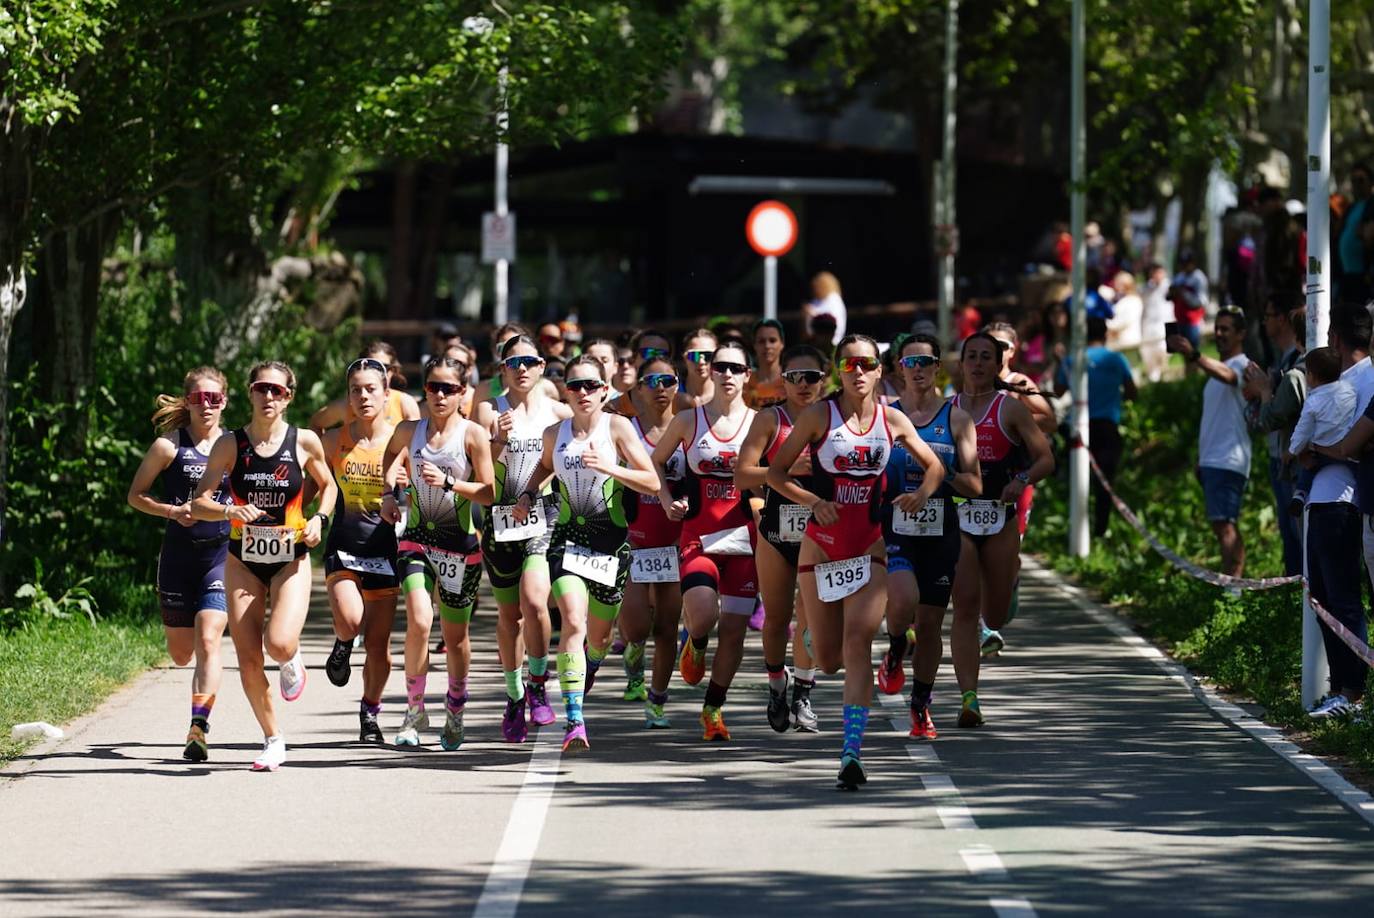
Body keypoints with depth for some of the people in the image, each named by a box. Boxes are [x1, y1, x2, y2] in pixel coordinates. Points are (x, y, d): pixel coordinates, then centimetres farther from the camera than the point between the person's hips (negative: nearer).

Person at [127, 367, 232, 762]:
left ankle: (198, 728, -22)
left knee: (208, 641, -18)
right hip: (178, 554, 1)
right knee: (181, 653, 9)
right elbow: (136, 495, 4)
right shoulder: (169, 446, -1)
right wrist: (171, 510, -12)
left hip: (222, 555, -1)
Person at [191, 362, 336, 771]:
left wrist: (319, 519, -5)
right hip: (243, 560, 1)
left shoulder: (305, 442, -5)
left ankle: (292, 661, 15)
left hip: (290, 559, -1)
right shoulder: (230, 444, -5)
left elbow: (327, 484, 14)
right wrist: (229, 511, -27)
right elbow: (198, 503, -7)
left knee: (280, 643, -24)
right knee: (248, 660, -1)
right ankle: (273, 741, 18)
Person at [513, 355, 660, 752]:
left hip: (611, 540, 0)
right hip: (568, 536, 1)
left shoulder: (617, 428, -6)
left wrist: (607, 467, -23)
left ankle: (586, 671, 50)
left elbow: (652, 482, -10)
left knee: (598, 636, 11)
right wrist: (529, 494, 8)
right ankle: (574, 723, -25)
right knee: (573, 622, -20)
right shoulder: (555, 434, 4)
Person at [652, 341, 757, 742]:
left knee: (734, 628, 0)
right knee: (702, 615, -22)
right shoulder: (688, 420, 3)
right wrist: (667, 500, 2)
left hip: (743, 537, 1)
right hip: (698, 536, -1)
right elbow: (656, 461, 17)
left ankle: (713, 708, 18)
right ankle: (695, 645, 16)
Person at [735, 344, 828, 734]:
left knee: (811, 615, -11)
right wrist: (788, 469, -22)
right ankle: (777, 687, 30)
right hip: (776, 533, 0)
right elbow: (742, 475, -9)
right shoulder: (769, 420, 0)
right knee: (776, 619, 7)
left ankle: (802, 696, 0)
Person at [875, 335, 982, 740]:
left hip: (941, 532, 1)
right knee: (904, 599, -27)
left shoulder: (956, 418, 4)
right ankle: (894, 658, 6)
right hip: (895, 528, -1)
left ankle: (921, 707, 22)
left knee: (930, 623, 5)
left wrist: (944, 474, -16)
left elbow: (975, 485, 2)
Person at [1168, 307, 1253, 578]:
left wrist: (1193, 356, -49)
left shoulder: (1242, 366, -8)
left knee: (1224, 525, -17)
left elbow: (1226, 375, -33)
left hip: (1228, 460, -10)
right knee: (1224, 526, 11)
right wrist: (1199, 458, 20)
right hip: (1211, 460, 10)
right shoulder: (1217, 367, 22)